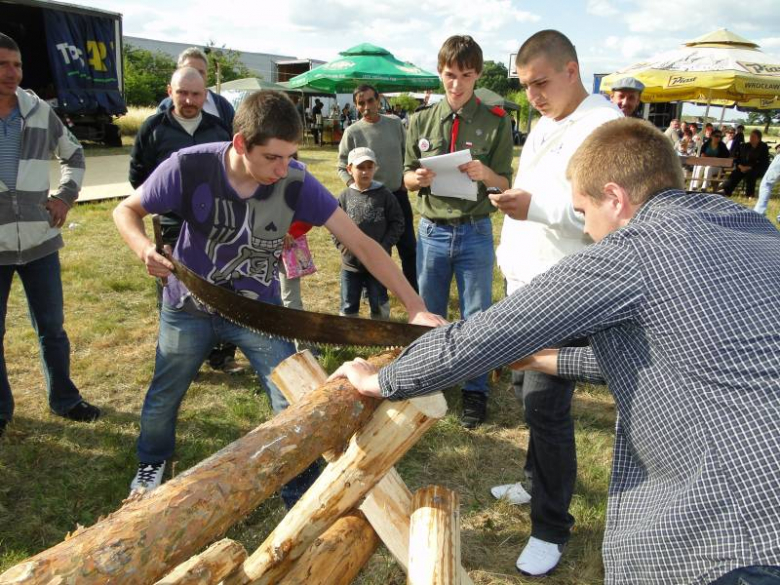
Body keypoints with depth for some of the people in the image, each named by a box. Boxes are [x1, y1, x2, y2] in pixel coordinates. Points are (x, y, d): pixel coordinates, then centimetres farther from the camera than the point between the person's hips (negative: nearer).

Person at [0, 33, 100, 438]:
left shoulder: (40, 112, 1)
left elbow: (73, 155, 17)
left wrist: (65, 197, 5)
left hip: (39, 241, 2)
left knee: (51, 327, 12)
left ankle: (64, 400, 28)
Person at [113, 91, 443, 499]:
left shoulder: (296, 183, -25)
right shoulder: (189, 167, -26)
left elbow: (361, 244, -25)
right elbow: (126, 210, -10)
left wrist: (415, 306, -33)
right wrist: (143, 248, -34)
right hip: (188, 307, 1)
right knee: (164, 396, 20)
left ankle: (301, 493, 18)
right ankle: (152, 463, 52)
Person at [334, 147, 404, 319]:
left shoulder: (384, 195, -6)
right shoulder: (345, 197, -1)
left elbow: (397, 223, -3)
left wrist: (384, 246, -12)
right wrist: (342, 245, -8)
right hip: (350, 262, 2)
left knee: (379, 304, 13)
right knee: (348, 306, 13)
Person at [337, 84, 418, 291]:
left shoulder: (395, 123, 0)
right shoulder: (352, 132, -8)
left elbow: (406, 154, 10)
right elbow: (342, 167, -5)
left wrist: (405, 179, 3)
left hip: (398, 194, 3)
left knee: (409, 246, 9)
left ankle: (415, 291, 24)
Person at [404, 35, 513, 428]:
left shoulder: (495, 122, -2)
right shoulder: (421, 121, 4)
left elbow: (505, 184, -3)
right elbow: (407, 178, 8)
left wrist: (485, 174, -24)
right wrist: (417, 178, -16)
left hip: (475, 233, -2)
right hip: (432, 231, 2)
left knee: (476, 317, 8)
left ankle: (475, 391, 24)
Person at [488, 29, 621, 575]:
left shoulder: (606, 127, -14)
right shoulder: (544, 126, 16)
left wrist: (537, 207, -29)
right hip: (524, 284, 9)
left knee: (546, 405, -6)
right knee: (527, 389, 16)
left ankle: (552, 528, 11)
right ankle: (540, 483, 37)